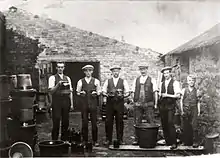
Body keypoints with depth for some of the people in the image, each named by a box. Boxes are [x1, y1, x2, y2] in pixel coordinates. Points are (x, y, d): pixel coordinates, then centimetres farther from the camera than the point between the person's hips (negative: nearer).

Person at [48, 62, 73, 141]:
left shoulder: (67, 78, 14)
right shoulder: (52, 78, 1)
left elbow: (70, 91, 13)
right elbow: (51, 91, -8)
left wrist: (71, 104, 8)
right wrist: (58, 84, -21)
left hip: (66, 101, 4)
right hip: (56, 102, -4)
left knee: (65, 122, 7)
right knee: (56, 122, -3)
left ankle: (64, 140, 18)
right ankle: (54, 140, 6)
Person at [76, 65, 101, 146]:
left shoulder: (96, 81, 8)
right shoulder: (80, 81, 10)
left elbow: (99, 92, 10)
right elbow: (77, 92, 13)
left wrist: (96, 93, -10)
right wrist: (81, 93, -8)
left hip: (93, 103, -1)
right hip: (84, 103, 1)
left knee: (94, 122, 0)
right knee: (84, 122, 2)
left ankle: (95, 141, 9)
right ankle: (85, 140, 12)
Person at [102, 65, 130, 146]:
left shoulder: (123, 81, 8)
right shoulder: (107, 81, 10)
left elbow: (127, 92, 6)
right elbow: (104, 91, 11)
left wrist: (122, 95, -12)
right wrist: (106, 95, -9)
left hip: (119, 103, 0)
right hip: (110, 103, 1)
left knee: (119, 121, 3)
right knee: (108, 121, 0)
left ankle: (120, 139, 13)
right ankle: (108, 139, 9)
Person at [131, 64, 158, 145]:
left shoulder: (152, 80, 4)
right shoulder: (136, 80, 12)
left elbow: (155, 92, 2)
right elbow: (133, 92, 13)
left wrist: (155, 104, -4)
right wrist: (134, 102, 3)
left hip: (149, 104, -2)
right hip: (138, 104, 3)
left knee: (151, 122, -3)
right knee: (137, 123, 7)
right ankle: (136, 139, 15)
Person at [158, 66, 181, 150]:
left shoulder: (175, 83, -2)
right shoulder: (162, 83, 15)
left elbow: (178, 95, -8)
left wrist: (167, 95, -13)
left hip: (171, 106, -5)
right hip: (162, 106, 5)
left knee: (170, 123, -13)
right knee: (164, 124, 5)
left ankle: (174, 143, -6)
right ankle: (167, 142, 15)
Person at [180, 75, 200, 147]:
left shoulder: (196, 91, 6)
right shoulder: (184, 90, 6)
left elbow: (198, 102, 8)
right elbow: (181, 101, 6)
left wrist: (199, 111, 3)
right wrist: (182, 110, -1)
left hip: (194, 109, -1)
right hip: (185, 109, 1)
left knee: (194, 126, -7)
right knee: (186, 127, 4)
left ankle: (195, 142, -1)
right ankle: (187, 142, 14)